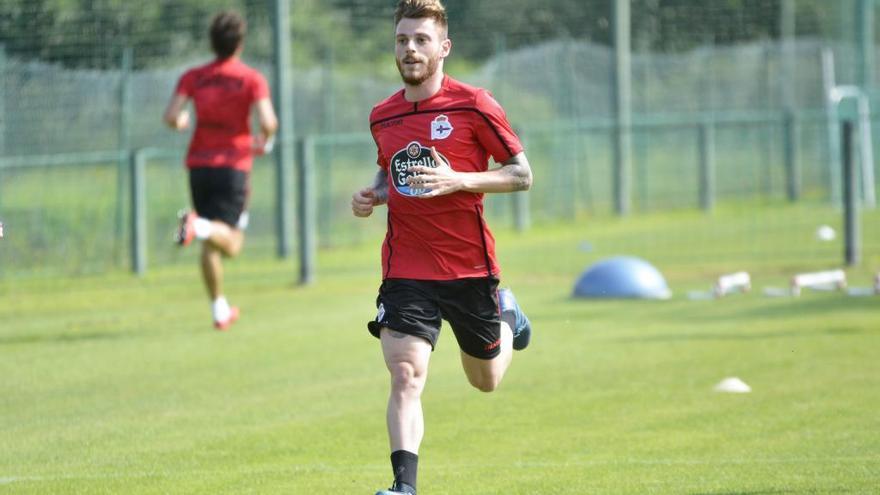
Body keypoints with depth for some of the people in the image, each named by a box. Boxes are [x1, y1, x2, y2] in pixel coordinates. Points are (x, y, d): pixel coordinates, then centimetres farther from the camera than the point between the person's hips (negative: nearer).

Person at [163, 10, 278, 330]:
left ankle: (219, 310, 17)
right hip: (234, 166, -4)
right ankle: (199, 226, -38)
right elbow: (267, 122, -15)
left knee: (210, 245, 15)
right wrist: (264, 142, 7)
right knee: (231, 244, -7)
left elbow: (171, 117, -7)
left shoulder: (193, 78, 5)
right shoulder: (252, 79, -2)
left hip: (199, 165, 4)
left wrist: (182, 122, 16)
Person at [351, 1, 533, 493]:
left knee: (485, 379, 16)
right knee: (405, 376, -17)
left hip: (470, 266, -2)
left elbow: (522, 174, -5)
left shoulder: (474, 106, -7)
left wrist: (458, 181, -19)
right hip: (406, 271, 2)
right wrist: (372, 195, 2)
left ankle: (505, 316, 47)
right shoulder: (383, 117, 7)